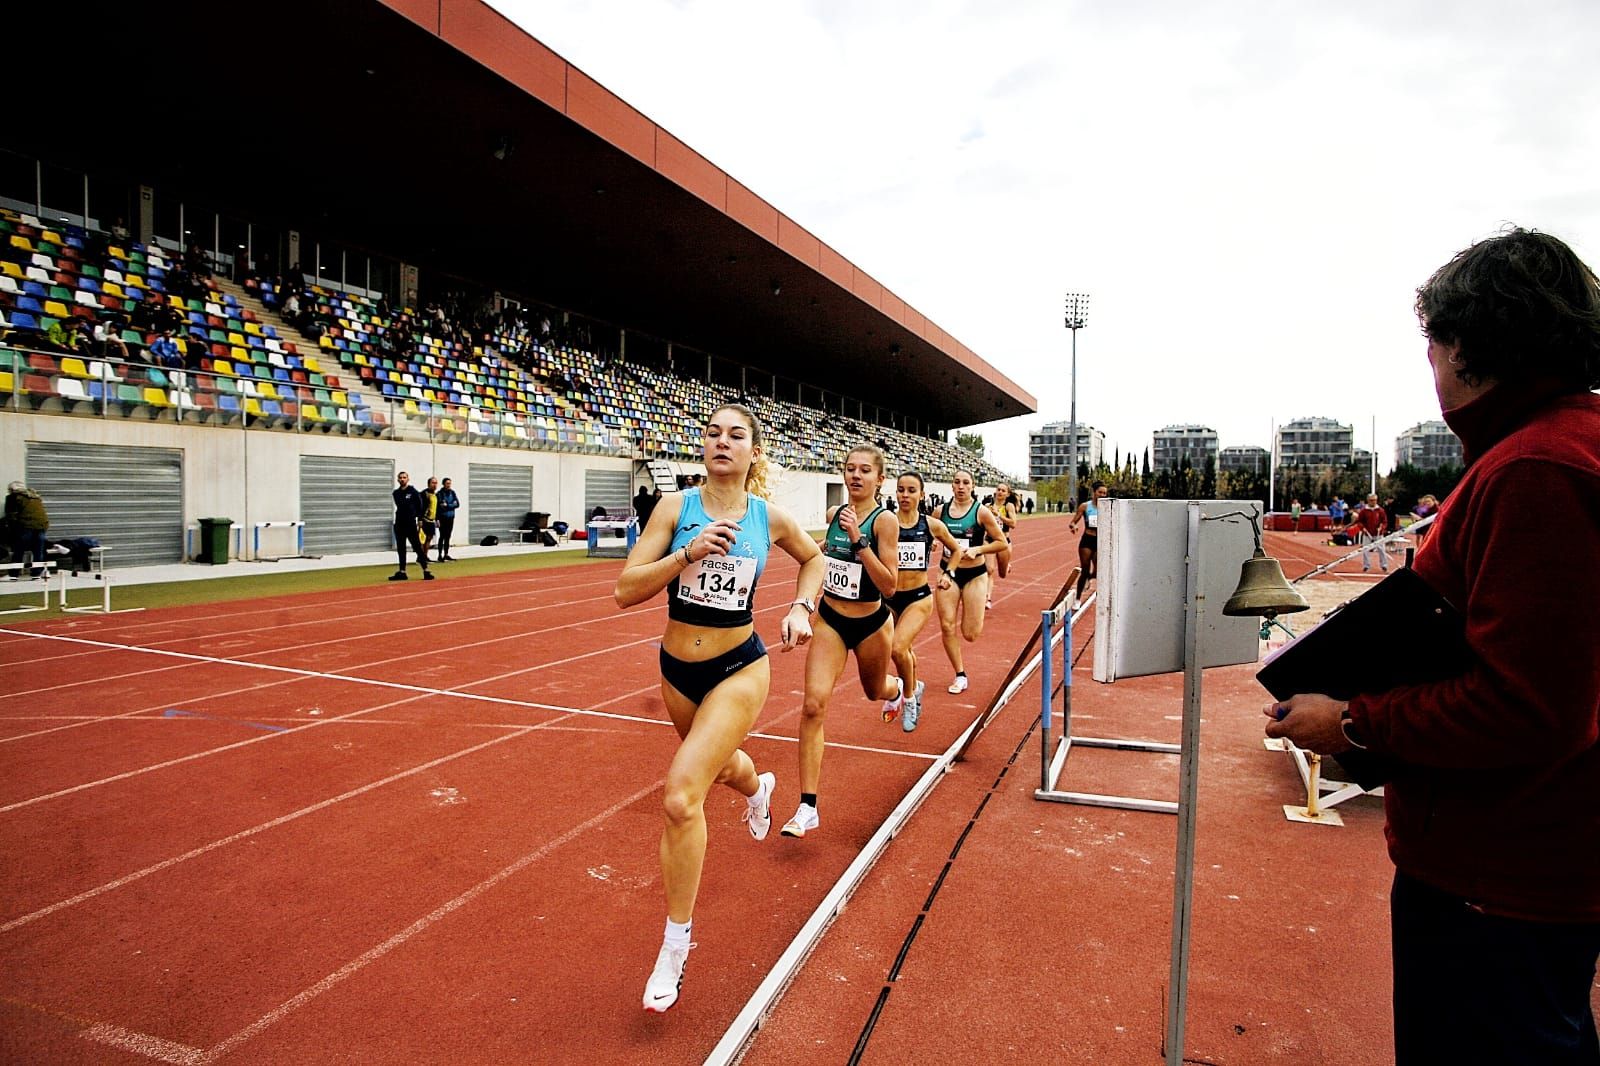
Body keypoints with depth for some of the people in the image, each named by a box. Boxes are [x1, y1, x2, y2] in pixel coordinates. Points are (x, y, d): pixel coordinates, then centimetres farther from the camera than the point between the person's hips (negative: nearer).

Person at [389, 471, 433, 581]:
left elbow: (419, 505, -3)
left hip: (411, 524, -5)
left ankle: (426, 570, -4)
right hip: (399, 524, 5)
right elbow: (398, 506, 18)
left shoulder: (413, 491, -4)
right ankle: (402, 572, 14)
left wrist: (420, 520, -7)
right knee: (401, 549, 8)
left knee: (417, 547, -6)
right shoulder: (396, 493, 10)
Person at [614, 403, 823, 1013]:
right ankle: (758, 789, 67)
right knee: (718, 763, 28)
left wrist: (801, 607, -2)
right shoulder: (676, 507, -10)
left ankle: (676, 945, 1)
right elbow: (626, 590, -16)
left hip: (739, 670, -3)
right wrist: (689, 552, -27)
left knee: (681, 794, -18)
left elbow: (812, 556, 13)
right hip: (677, 669, 3)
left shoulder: (770, 518, -8)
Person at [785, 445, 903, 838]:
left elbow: (889, 586, -25)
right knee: (813, 705, -13)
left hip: (871, 625, -3)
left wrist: (858, 539, -30)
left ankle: (898, 689, 67)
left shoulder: (885, 520, -17)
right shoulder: (835, 514, -1)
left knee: (874, 690, 25)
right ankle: (807, 808, -9)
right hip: (829, 621, 3)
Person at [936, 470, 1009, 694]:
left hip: (975, 574, -2)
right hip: (948, 573, 2)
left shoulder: (981, 512, -8)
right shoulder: (941, 511, 0)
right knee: (947, 627, -5)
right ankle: (960, 676, 12)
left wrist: (978, 549, -18)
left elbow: (1001, 542, -5)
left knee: (970, 634, 0)